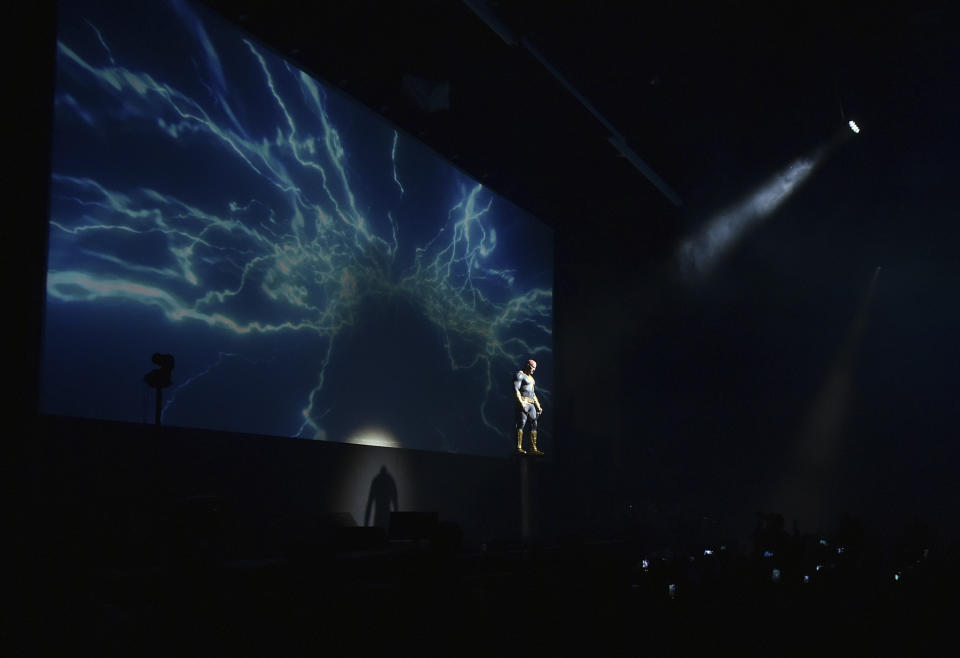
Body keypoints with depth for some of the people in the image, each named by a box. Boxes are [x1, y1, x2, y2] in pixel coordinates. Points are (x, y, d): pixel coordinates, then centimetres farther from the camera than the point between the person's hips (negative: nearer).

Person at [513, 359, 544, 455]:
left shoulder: (531, 377, 23)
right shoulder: (520, 375, -5)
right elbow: (516, 389, -16)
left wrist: (538, 406, 22)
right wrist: (521, 402, -25)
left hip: (531, 403, 9)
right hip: (523, 402, -9)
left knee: (533, 424, 4)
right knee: (521, 423, -15)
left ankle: (533, 448, 5)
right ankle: (519, 448, -19)